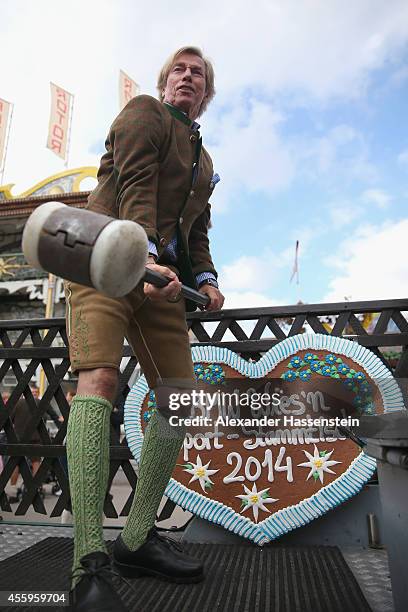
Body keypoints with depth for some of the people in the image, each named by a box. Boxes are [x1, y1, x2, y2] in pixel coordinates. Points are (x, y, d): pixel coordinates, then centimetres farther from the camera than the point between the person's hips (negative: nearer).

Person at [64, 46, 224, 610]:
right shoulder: (143, 111, 11)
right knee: (99, 378, -25)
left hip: (161, 272, 7)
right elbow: (136, 184, -9)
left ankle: (137, 540, 9)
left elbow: (198, 231, 25)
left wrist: (205, 278, 5)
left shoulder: (204, 160, 30)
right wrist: (145, 256, -26)